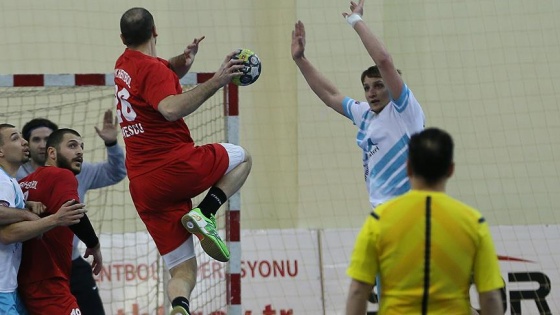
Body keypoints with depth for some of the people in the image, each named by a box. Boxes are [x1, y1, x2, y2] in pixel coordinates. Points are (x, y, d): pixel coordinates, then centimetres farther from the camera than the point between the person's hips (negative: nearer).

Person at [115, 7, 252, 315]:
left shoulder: (124, 65, 16)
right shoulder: (153, 69, -9)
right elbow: (171, 109, -29)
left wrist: (183, 59, 12)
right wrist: (216, 82, -27)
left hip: (142, 186, 7)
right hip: (175, 167, -7)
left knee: (182, 271, 7)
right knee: (241, 157, 22)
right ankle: (204, 213, -4)